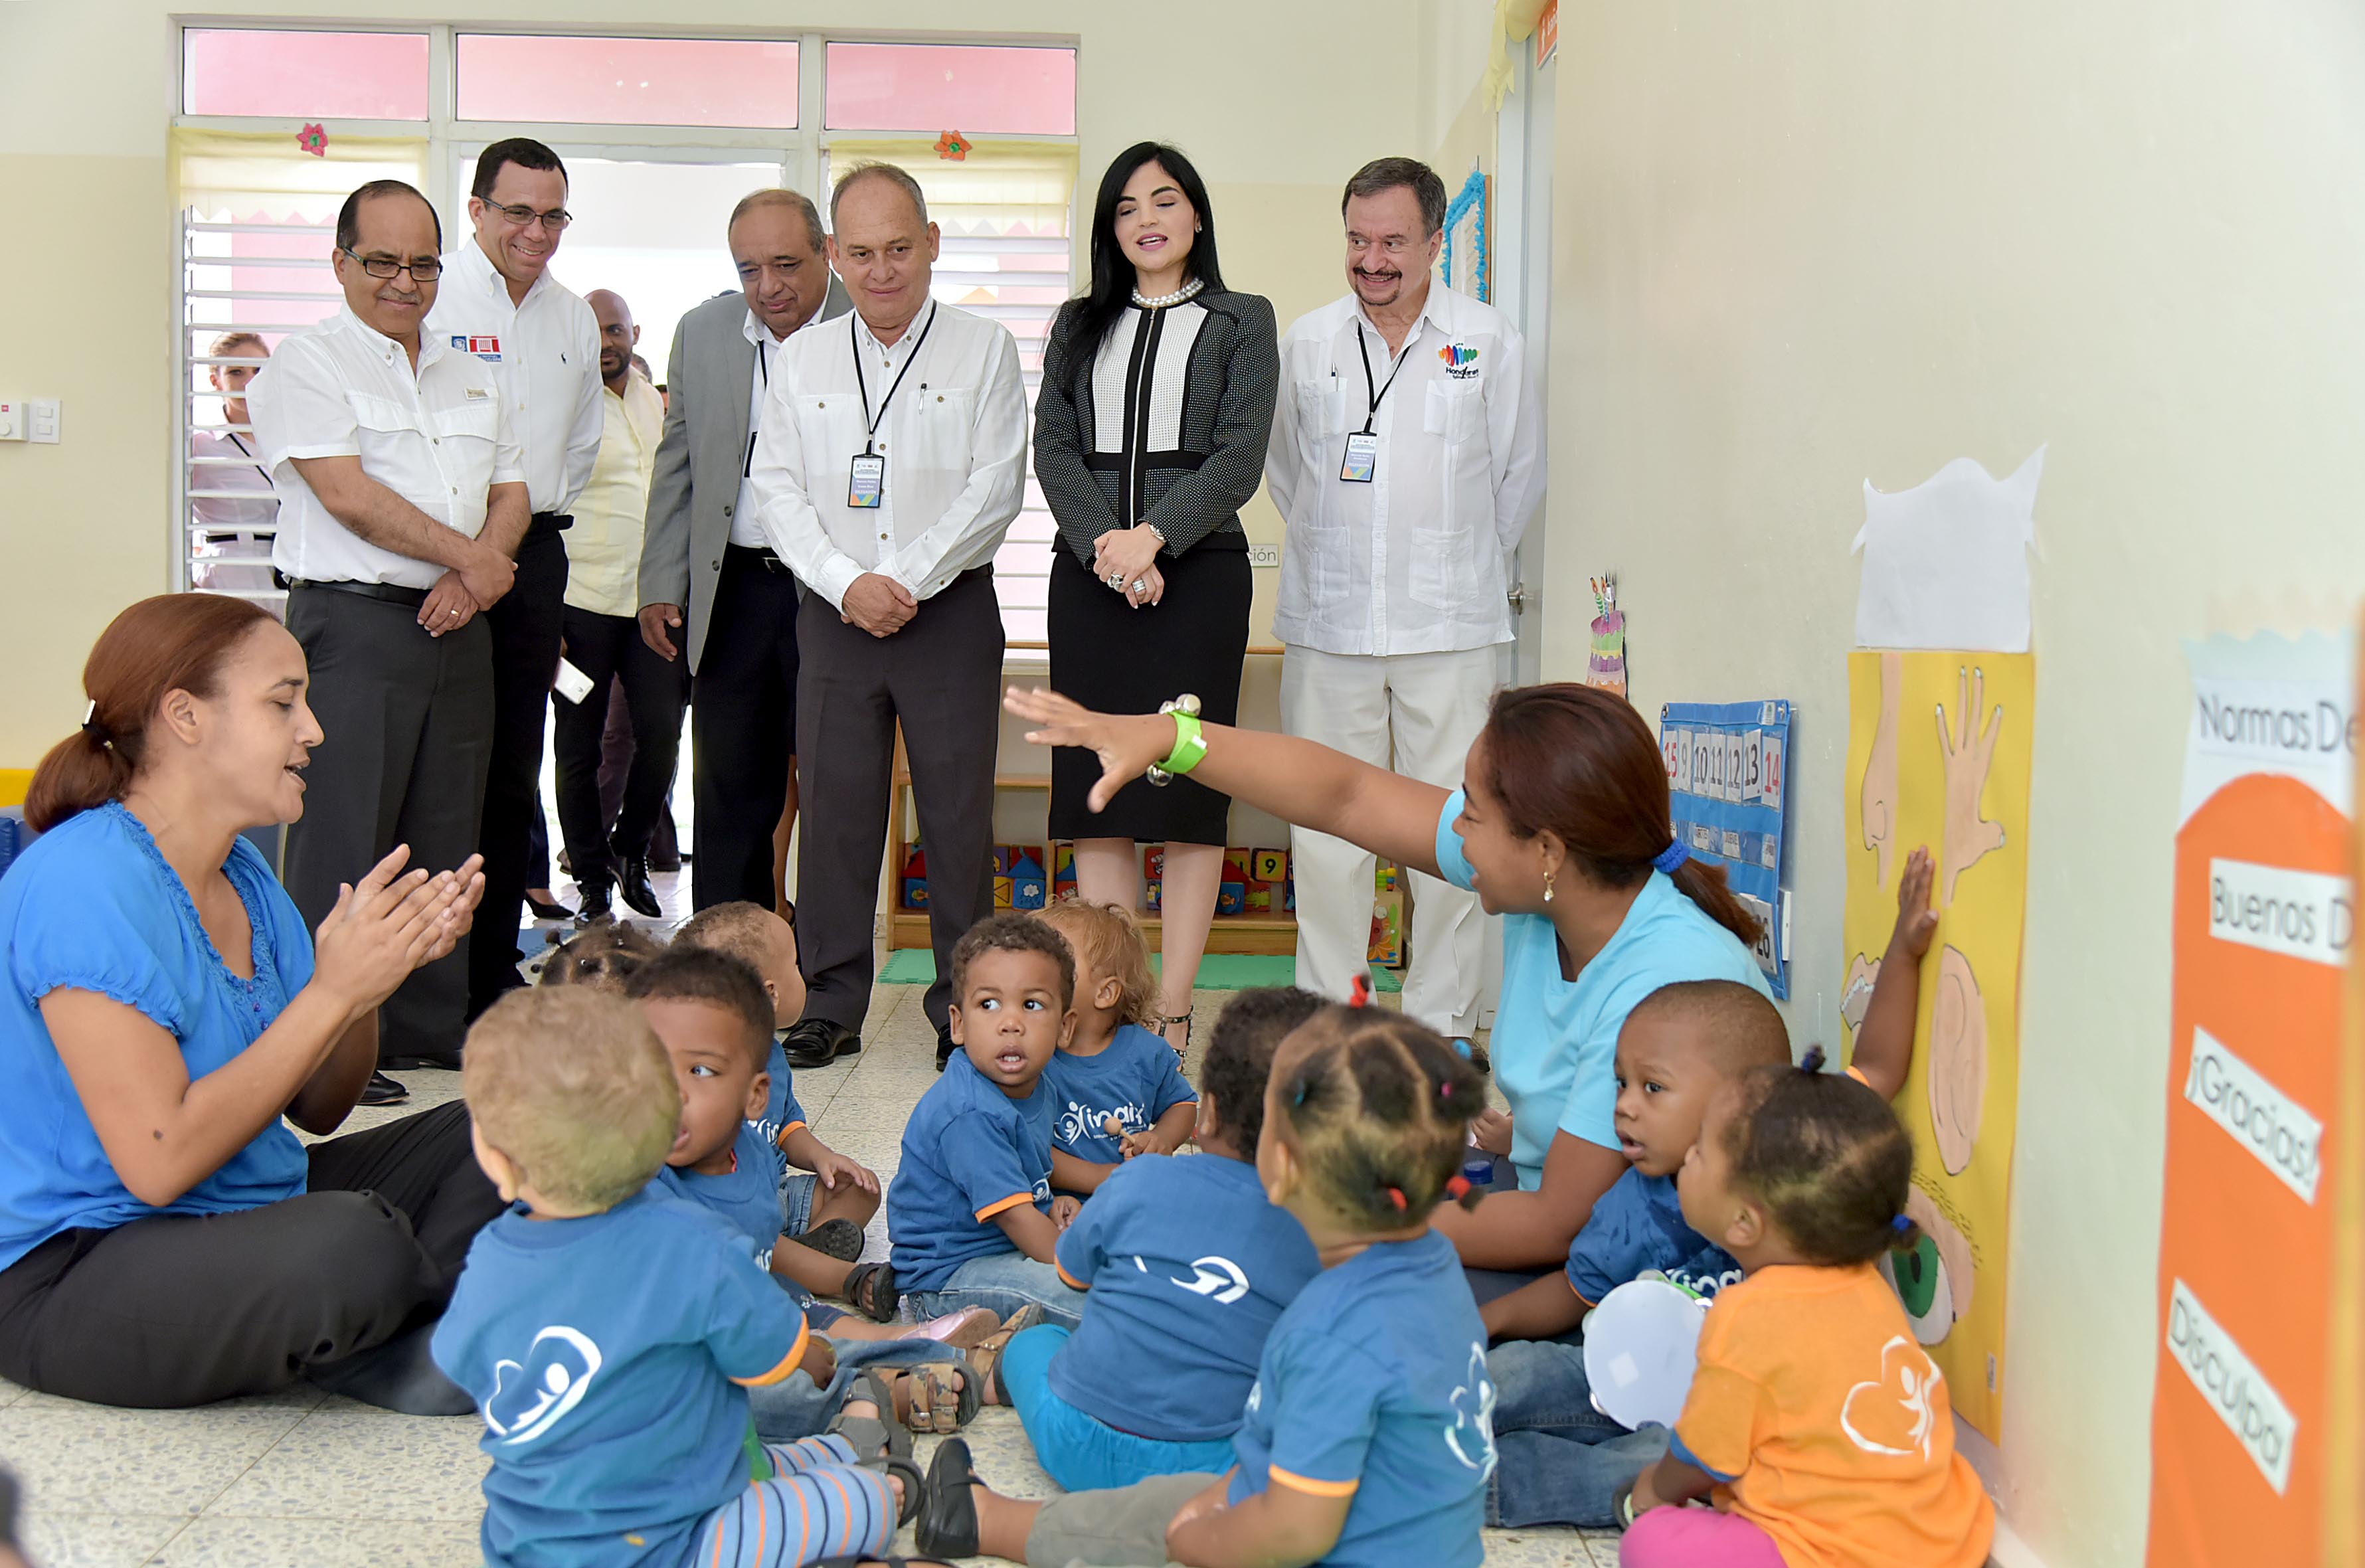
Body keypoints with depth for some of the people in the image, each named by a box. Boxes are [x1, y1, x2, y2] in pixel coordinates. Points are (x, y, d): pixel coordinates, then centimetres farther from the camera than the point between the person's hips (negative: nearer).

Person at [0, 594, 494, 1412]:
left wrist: (378, 969, -10)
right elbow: (160, 1164, -26)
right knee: (355, 1244, -35)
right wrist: (333, 991, -24)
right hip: (72, 1276, -9)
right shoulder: (83, 886, -21)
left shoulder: (244, 873, 6)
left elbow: (318, 1108, 8)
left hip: (245, 1208, 9)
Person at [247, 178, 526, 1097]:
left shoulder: (471, 375, 18)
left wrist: (470, 581, -4)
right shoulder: (307, 364, -1)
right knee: (342, 839, -6)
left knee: (444, 835, 9)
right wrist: (468, 556, -6)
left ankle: (431, 1027, 18)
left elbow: (512, 495, 14)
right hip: (353, 625, -6)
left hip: (458, 630, 6)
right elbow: (349, 495, -12)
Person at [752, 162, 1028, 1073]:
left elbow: (995, 489, -5)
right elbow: (777, 487, 5)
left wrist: (905, 581, -13)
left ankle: (963, 1008, 12)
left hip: (951, 611, -2)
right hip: (833, 614, 3)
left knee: (958, 809, 0)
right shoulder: (803, 358, 11)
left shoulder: (985, 349, 3)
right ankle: (832, 1005, 16)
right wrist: (847, 584, -9)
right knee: (834, 807, 5)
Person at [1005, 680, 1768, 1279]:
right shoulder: (1550, 884, -10)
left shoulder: (1667, 984, -33)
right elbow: (1346, 797, -1)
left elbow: (1560, 1225, -27)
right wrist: (1168, 735, -2)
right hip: (1564, 1198, 8)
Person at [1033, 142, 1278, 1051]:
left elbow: (1241, 454, -3)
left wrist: (1155, 536, -16)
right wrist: (1105, 547, -11)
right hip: (1089, 576, 3)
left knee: (1189, 788, -3)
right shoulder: (1078, 326, 17)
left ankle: (1173, 1012, 3)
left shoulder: (1242, 322, 8)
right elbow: (1053, 449, 5)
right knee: (1094, 789, 1)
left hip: (1198, 573, -3)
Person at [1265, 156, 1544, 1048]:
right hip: (1326, 626, 2)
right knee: (1324, 827, 4)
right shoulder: (1305, 342, 7)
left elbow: (1518, 475, 11)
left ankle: (1442, 1022, 11)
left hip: (1450, 630, -1)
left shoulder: (1490, 343, 2)